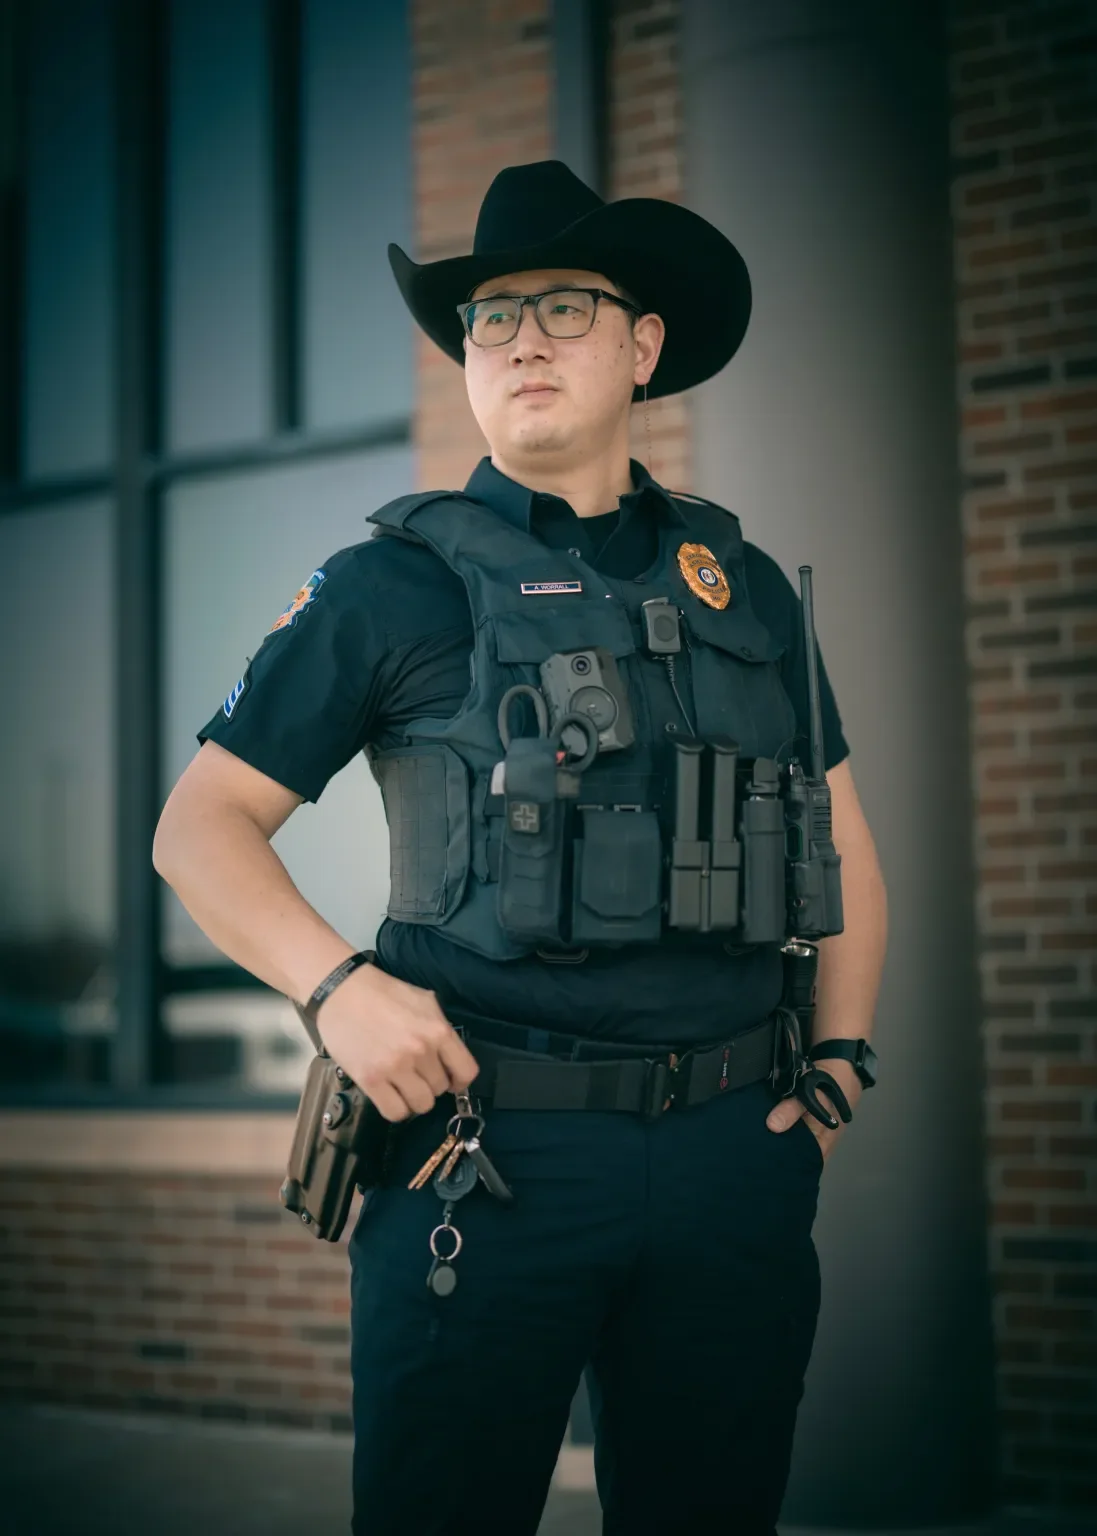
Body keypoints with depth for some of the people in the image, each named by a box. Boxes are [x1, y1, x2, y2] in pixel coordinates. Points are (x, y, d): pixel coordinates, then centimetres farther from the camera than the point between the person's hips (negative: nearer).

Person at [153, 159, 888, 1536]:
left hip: (732, 1153, 4)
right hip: (491, 1153, -3)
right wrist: (336, 987, -16)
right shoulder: (397, 585, 0)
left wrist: (839, 1052, 7)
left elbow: (841, 838, 20)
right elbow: (198, 826, 0)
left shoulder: (740, 583, 12)